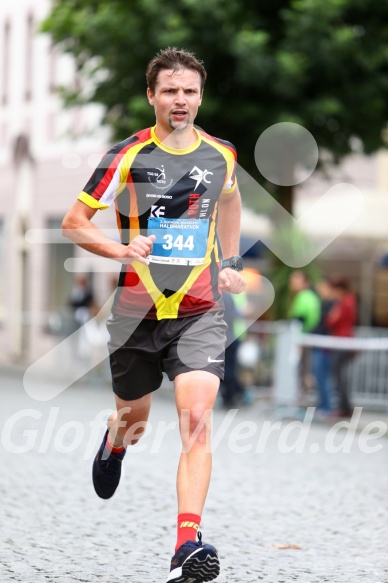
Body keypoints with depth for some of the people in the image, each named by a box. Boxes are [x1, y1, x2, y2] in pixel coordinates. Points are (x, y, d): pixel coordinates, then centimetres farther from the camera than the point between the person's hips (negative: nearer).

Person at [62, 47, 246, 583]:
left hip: (200, 312, 1)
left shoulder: (221, 155, 3)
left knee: (196, 420, -17)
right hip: (138, 312, 0)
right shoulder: (127, 156, -6)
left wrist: (230, 263, 22)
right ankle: (112, 444, 55)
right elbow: (74, 223, -2)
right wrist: (122, 250, -18)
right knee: (134, 421, 16)